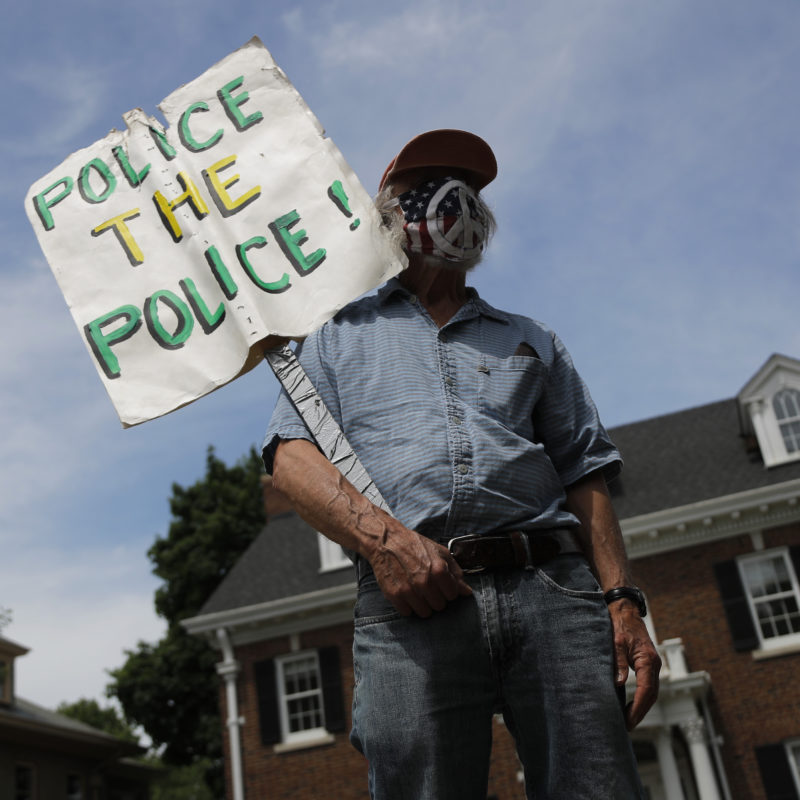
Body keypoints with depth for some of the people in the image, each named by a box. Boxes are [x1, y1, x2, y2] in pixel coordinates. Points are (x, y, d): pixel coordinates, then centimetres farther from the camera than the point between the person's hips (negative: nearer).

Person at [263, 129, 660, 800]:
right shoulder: (343, 334, 23)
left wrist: (623, 600, 4)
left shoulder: (532, 342, 29)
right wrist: (382, 537, -11)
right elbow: (292, 456, 7)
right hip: (409, 600, -1)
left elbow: (584, 476, 19)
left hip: (554, 591, 2)